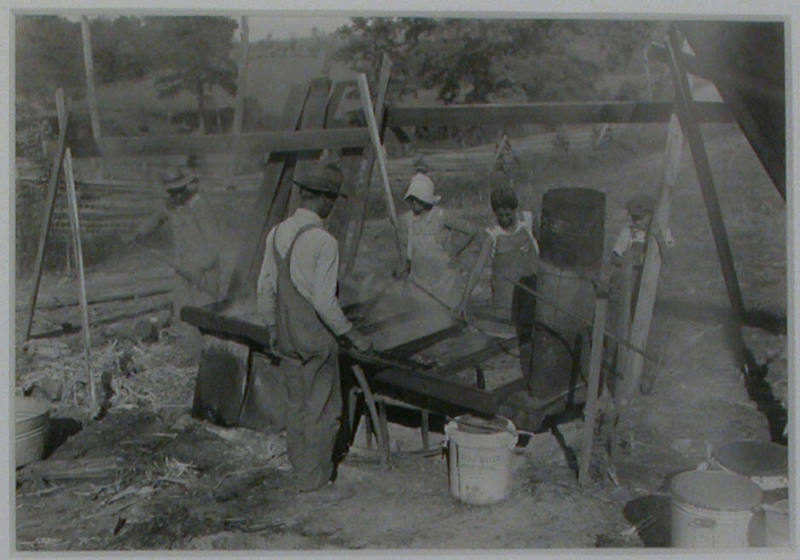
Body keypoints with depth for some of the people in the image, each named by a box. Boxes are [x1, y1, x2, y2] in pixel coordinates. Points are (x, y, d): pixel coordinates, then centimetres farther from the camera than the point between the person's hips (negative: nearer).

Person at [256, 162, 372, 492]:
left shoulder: (276, 234, 1)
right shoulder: (323, 242, -20)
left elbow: (265, 291, 7)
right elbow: (324, 302, -22)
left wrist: (272, 329, 20)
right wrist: (352, 335, -11)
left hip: (286, 337, 7)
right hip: (316, 338, -7)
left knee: (297, 403, 20)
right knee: (324, 407, 8)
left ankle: (298, 467, 33)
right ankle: (314, 477, 18)